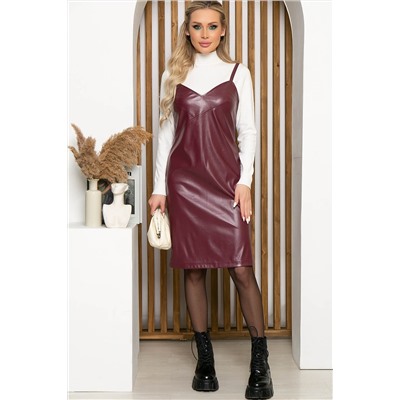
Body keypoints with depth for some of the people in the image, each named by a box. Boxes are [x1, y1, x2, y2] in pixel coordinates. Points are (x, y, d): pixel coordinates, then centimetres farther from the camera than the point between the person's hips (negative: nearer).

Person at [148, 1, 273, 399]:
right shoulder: (173, 75, 11)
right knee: (193, 269, 4)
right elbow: (165, 132, 10)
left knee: (241, 268, -8)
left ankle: (260, 365, 3)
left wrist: (245, 181, -6)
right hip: (184, 181, 2)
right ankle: (204, 359, 16)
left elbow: (247, 131, 5)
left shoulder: (237, 73, 7)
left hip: (226, 179, -1)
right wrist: (159, 187, 5)